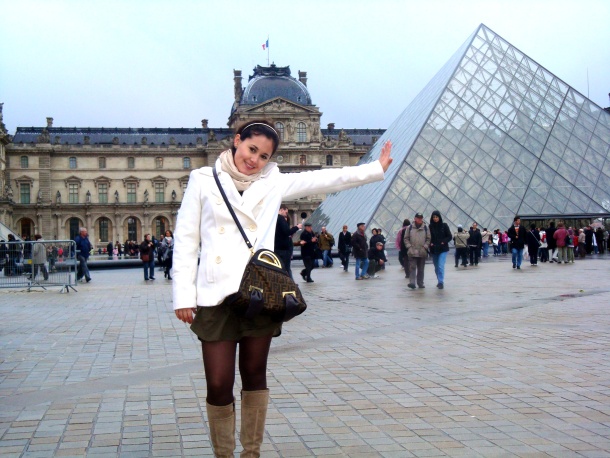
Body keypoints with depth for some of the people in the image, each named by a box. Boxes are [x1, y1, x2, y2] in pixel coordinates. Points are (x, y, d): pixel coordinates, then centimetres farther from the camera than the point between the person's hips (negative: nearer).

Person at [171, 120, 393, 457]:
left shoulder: (273, 184, 11)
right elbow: (186, 238, 3)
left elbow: (326, 179, 12)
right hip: (216, 295, -2)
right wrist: (183, 294, -4)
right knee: (218, 385, -3)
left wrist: (376, 168, 11)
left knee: (255, 376, 10)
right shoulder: (203, 180, 6)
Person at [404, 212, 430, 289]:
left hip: (422, 252, 1)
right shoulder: (410, 228, 3)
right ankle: (412, 282, -16)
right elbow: (406, 238, 5)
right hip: (412, 252, -1)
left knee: (421, 269, 10)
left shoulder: (425, 228, 4)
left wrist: (425, 247, -7)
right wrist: (409, 247, -7)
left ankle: (420, 283, 18)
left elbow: (428, 239, 5)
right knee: (412, 267, -10)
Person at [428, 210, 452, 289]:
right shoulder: (430, 226, 2)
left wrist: (443, 242, -14)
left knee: (441, 266, -15)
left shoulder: (444, 225, -3)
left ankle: (441, 282, -12)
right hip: (433, 250, 3)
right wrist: (430, 243, -9)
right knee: (436, 267, 12)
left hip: (443, 249, -3)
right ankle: (440, 281, 27)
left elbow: (449, 237, 0)